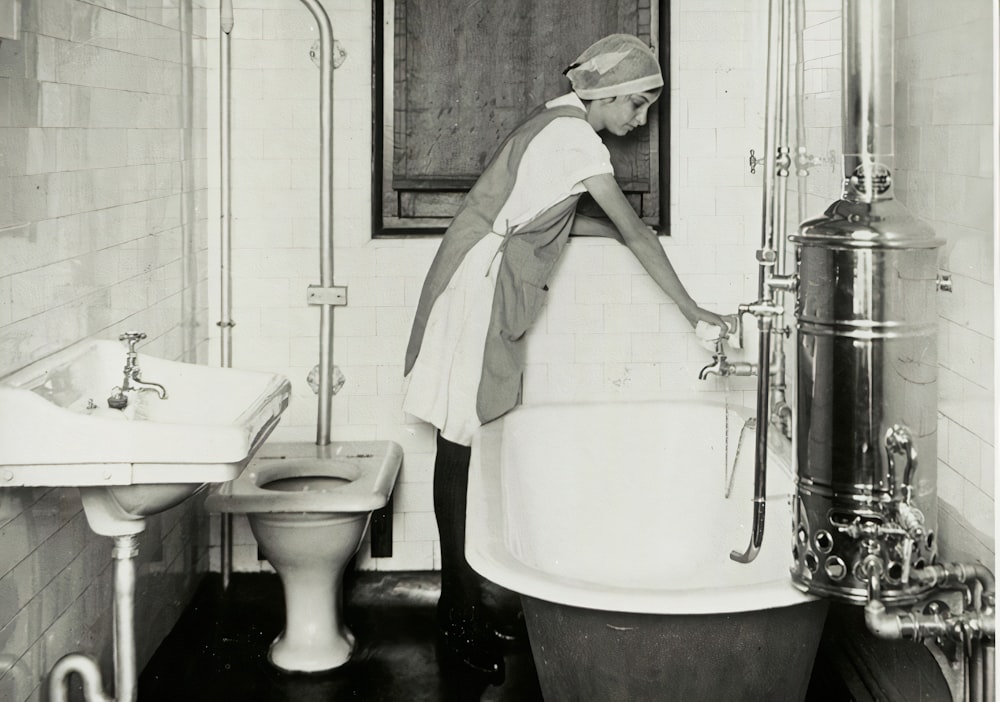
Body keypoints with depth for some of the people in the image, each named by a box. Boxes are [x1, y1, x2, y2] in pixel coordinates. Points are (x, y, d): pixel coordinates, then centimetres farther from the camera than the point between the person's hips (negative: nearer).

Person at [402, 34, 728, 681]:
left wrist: (618, 230, 15)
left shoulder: (561, 127, 16)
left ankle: (462, 602, 14)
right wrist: (690, 308, -5)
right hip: (478, 291, -10)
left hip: (491, 295, 10)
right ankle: (464, 625, -3)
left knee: (472, 446, 9)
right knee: (465, 448, -7)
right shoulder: (575, 137, -13)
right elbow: (635, 230, -11)